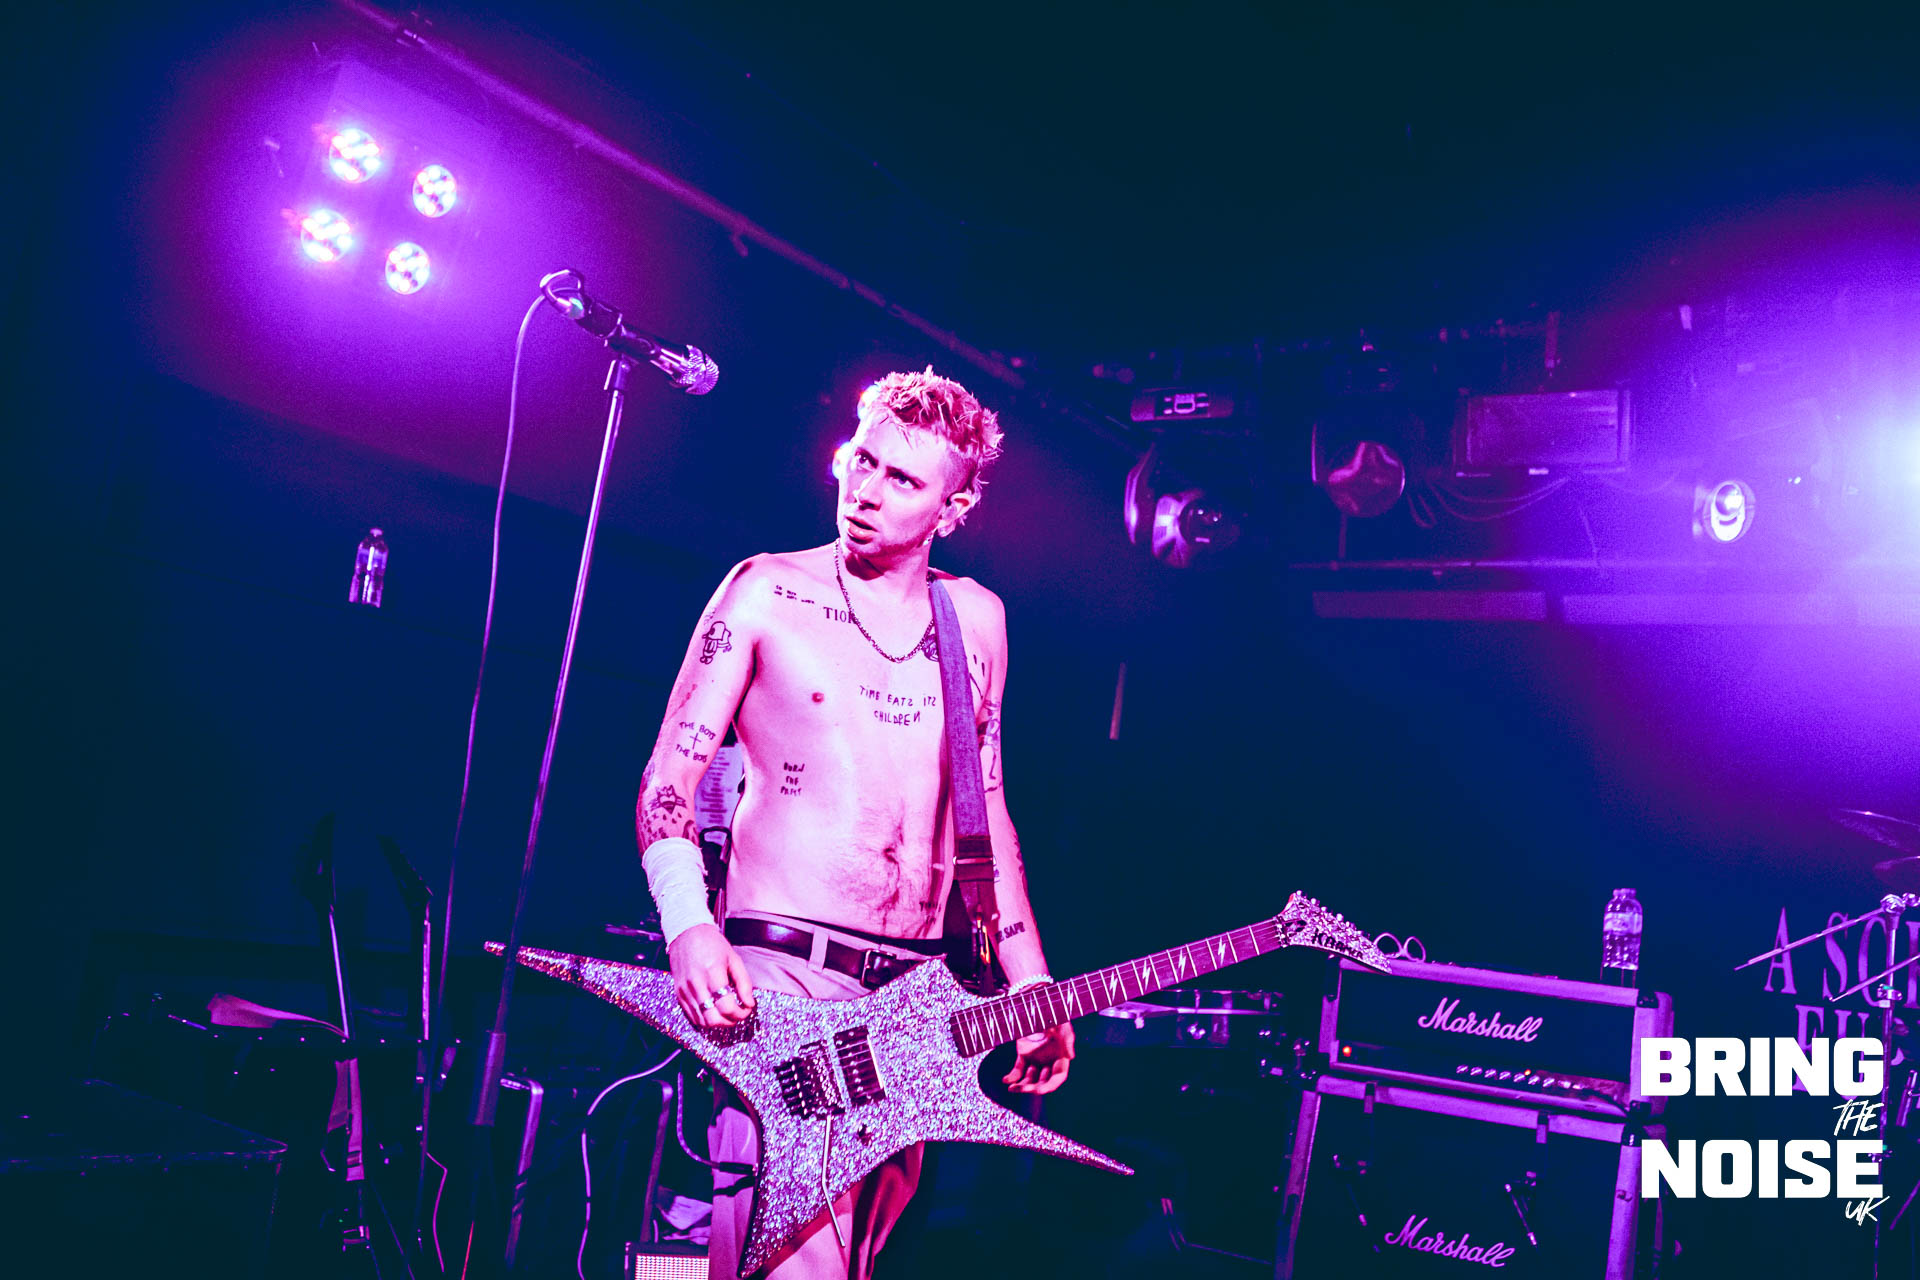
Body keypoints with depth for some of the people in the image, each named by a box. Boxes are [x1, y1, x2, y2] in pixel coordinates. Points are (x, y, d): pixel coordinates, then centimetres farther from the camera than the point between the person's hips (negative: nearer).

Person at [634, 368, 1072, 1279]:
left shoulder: (977, 619, 11)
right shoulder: (768, 591, 0)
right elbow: (669, 775, -1)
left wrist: (1031, 988, 11)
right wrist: (688, 928, -18)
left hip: (917, 997, 5)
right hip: (778, 975, -4)